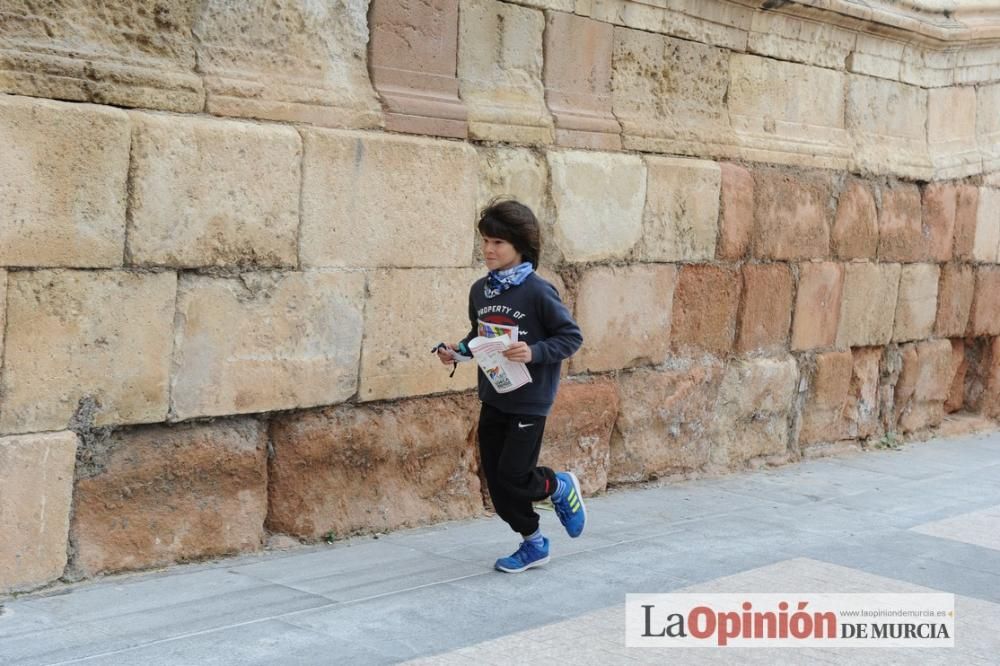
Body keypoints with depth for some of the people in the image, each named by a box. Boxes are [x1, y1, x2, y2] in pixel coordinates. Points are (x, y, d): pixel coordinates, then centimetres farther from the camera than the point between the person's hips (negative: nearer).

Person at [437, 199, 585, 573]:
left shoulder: (537, 292, -15)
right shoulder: (480, 290, 3)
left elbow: (572, 337, -11)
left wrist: (534, 352, -25)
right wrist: (459, 351, -2)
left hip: (528, 401, -6)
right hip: (492, 399, 6)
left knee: (513, 475, -7)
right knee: (495, 478, 8)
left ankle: (561, 487, 25)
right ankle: (533, 544, 26)